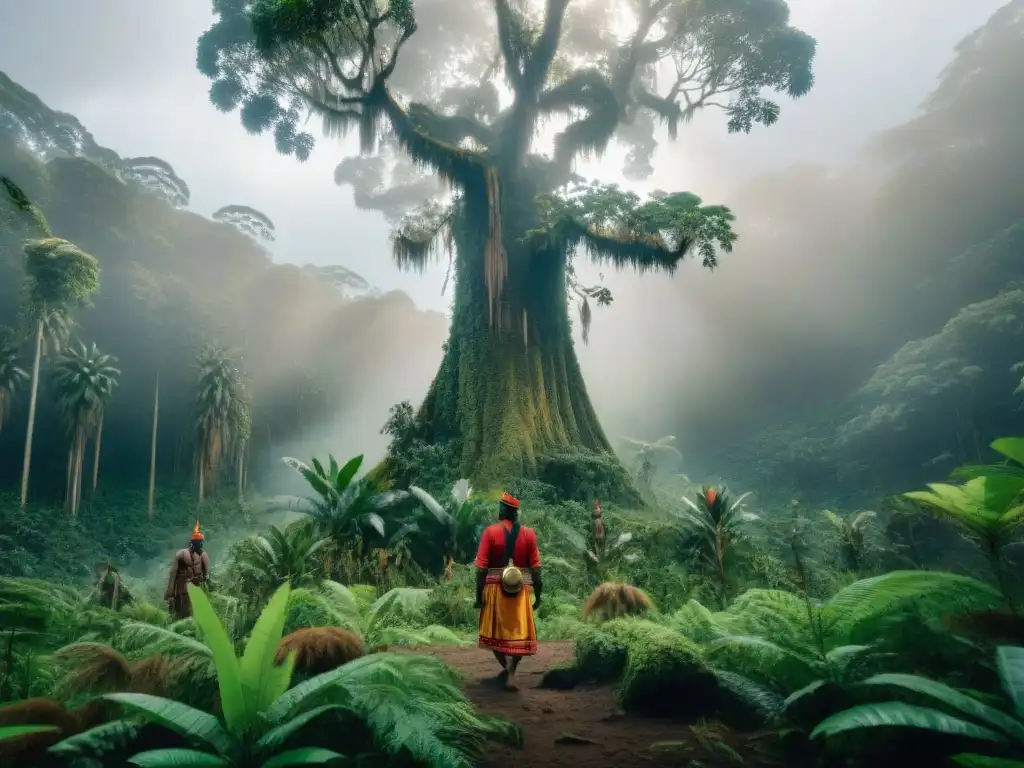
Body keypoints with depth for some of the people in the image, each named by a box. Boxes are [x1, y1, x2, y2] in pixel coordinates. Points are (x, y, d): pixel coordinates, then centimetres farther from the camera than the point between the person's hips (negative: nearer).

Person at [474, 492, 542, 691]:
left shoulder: (490, 532, -7)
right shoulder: (528, 533, -3)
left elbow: (481, 567, -9)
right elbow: (535, 568, -3)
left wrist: (479, 594, -2)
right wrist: (537, 595, 6)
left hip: (495, 588, 0)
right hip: (521, 590, 1)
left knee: (495, 631, 18)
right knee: (519, 633, 8)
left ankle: (506, 668, 30)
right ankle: (511, 675, 0)